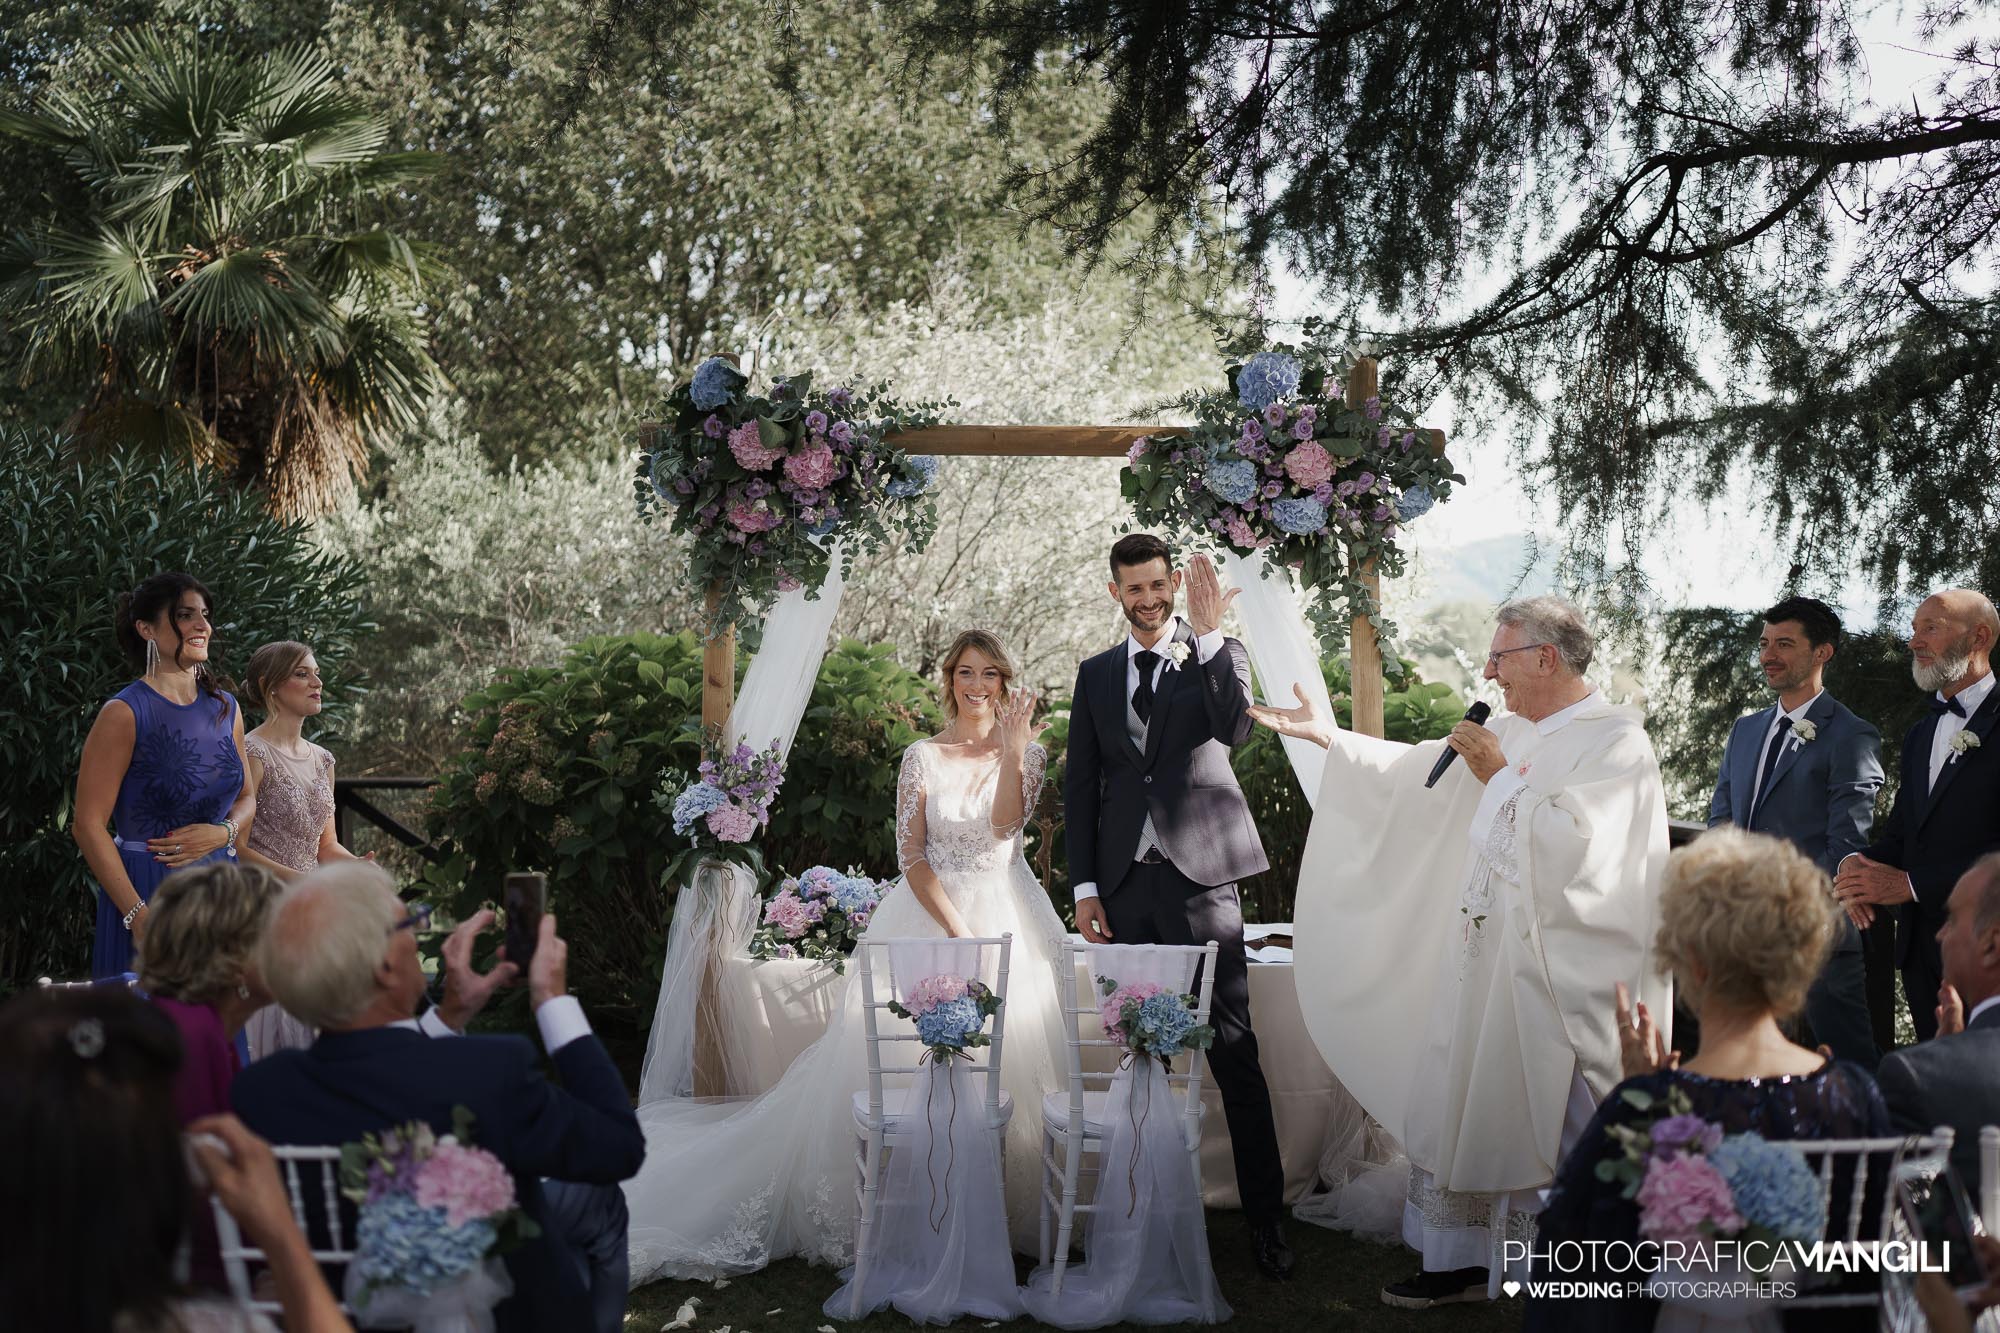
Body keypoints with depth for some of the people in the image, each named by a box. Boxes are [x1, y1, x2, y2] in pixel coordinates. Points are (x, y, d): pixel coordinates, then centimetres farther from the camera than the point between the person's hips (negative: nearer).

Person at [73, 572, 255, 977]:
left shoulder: (225, 708, 10)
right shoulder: (125, 714, -8)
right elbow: (89, 825, -11)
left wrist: (222, 832, -3)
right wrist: (136, 913, -17)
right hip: (148, 889, -5)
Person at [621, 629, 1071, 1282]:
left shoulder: (1024, 751, 7)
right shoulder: (922, 757, 4)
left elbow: (1006, 823, -12)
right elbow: (911, 856, -4)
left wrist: (1012, 746, -19)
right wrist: (959, 933, -14)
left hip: (1007, 918, 1)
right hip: (928, 916, -1)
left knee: (1009, 1055, -7)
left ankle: (1006, 1208, 4)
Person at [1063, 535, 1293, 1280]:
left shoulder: (1219, 655, 5)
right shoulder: (1097, 675, 14)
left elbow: (1235, 728, -15)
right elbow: (1080, 785, 13)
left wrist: (1207, 633, -19)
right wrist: (1084, 887, 6)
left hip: (1199, 876, -3)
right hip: (1125, 883, 4)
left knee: (1234, 1054, -6)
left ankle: (1265, 1220, -2)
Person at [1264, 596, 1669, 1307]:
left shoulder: (1617, 742, -12)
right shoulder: (1511, 734, 12)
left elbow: (1568, 843, -24)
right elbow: (1421, 769, 22)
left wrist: (1500, 776, -15)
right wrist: (1323, 734, 22)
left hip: (1561, 978, -8)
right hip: (1488, 963, 8)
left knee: (1555, 1132, -2)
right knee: (1464, 1108, 11)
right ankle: (1463, 1260, 22)